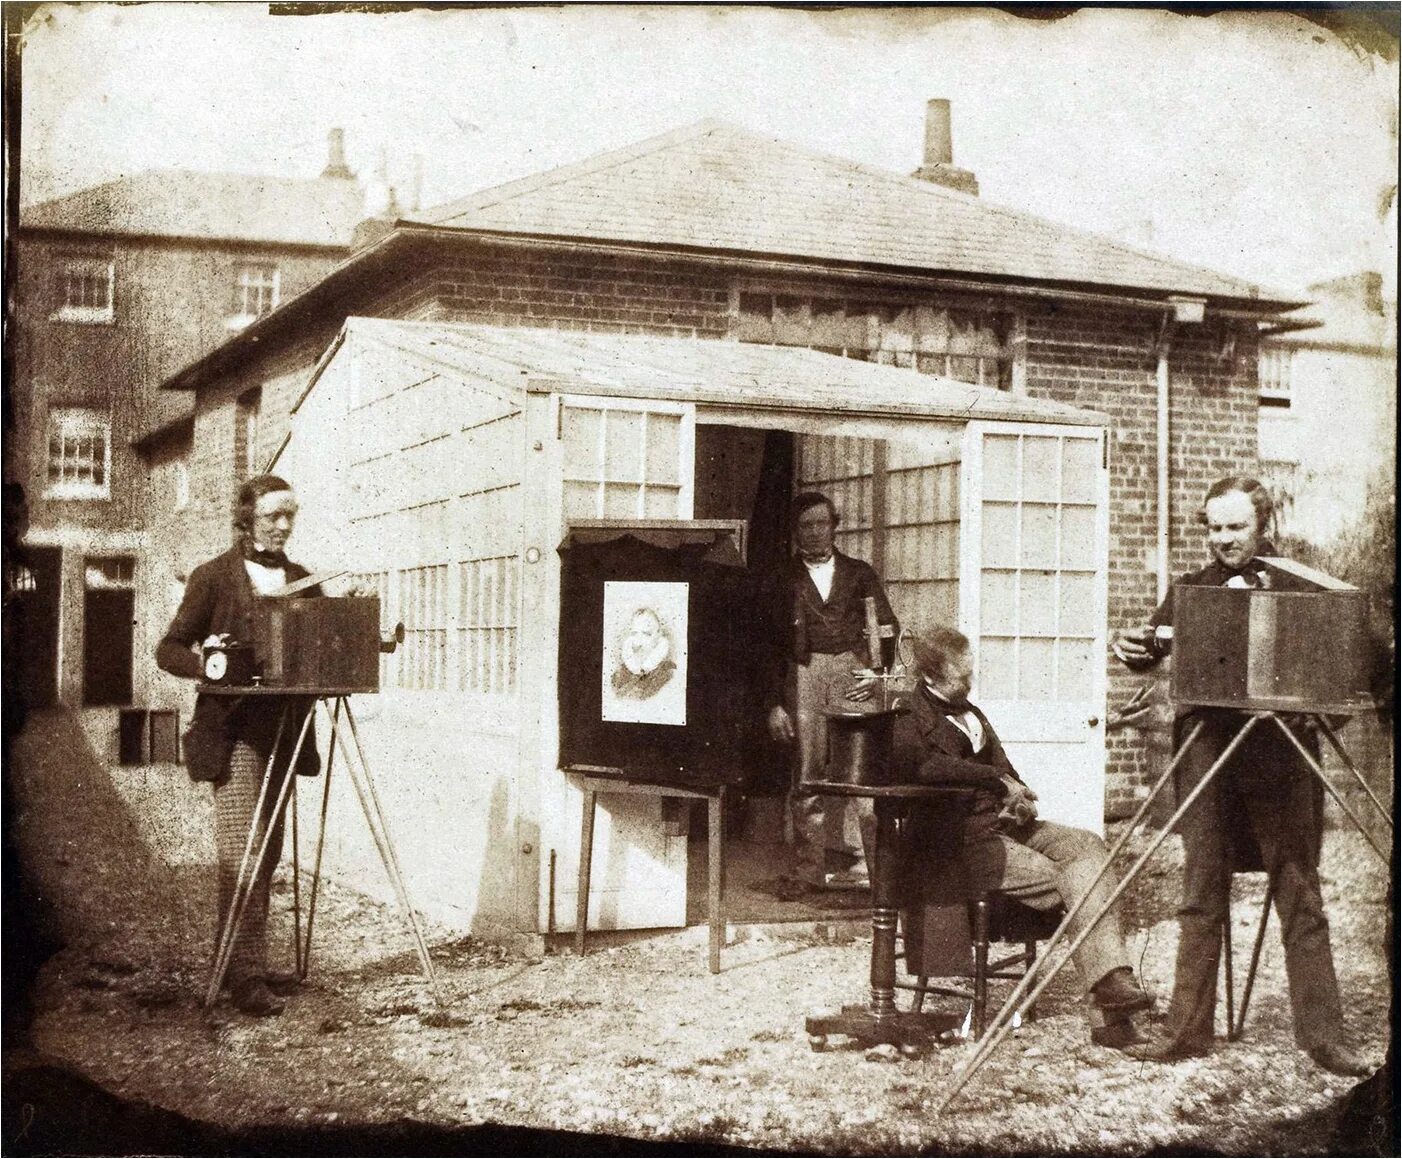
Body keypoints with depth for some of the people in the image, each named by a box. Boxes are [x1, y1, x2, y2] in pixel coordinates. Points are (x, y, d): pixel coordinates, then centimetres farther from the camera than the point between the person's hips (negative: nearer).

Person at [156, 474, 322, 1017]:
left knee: (267, 853, 9)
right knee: (241, 851, -13)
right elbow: (169, 649, -1)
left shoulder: (302, 580, 13)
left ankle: (236, 963, 20)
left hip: (283, 731, 6)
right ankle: (247, 977, -12)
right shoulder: (213, 576, -1)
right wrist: (206, 663, -20)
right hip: (233, 731, -6)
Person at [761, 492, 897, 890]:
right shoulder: (783, 581, 12)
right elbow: (772, 647, 8)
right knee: (808, 777, -2)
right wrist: (776, 704, 1)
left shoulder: (860, 574, 16)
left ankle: (854, 864, -7)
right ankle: (809, 870, 2)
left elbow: (887, 628, 12)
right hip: (804, 677, -1)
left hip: (854, 676, 1)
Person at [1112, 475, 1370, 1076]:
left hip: (1281, 758, -2)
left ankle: (1323, 1036, 5)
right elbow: (1150, 649, 5)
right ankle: (1187, 1028, 12)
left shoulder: (1296, 586, 5)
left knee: (1301, 900, 0)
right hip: (1206, 751, 2)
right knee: (1201, 897, 6)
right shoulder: (1191, 589, 13)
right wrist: (1132, 645, -18)